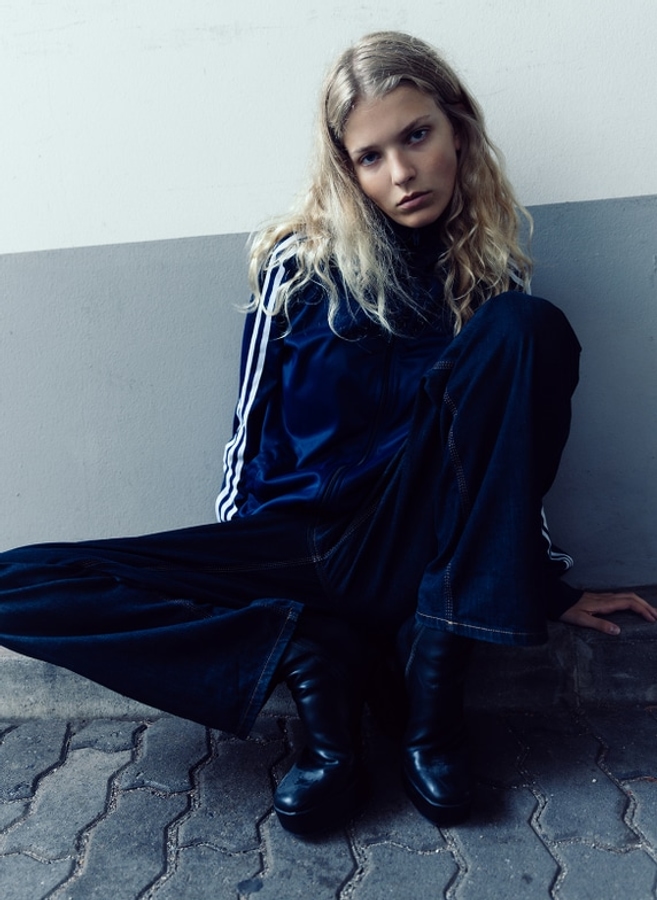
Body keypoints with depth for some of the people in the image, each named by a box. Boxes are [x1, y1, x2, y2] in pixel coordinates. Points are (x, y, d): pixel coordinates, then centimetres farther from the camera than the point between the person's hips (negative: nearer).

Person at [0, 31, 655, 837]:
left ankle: (432, 688, -22)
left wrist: (550, 587, 12)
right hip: (296, 549, 0)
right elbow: (252, 434, 2)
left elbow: (508, 439, 9)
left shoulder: (487, 269, 3)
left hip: (417, 546, 1)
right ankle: (315, 655, -19)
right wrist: (233, 577, 6)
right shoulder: (301, 262, -3)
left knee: (528, 329, -24)